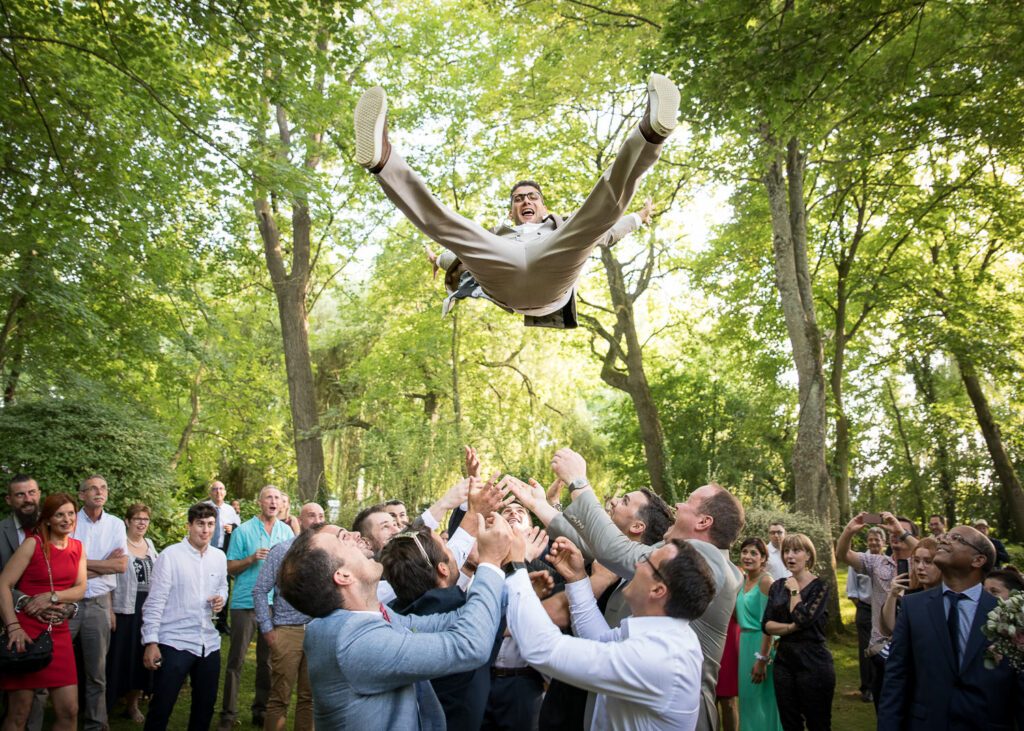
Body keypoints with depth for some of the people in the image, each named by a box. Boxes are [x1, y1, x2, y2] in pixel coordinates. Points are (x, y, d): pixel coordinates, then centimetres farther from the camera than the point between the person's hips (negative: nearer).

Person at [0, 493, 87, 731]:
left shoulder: (78, 548, 10)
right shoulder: (33, 543, -5)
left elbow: (80, 589, 5)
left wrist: (52, 597, -14)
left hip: (59, 632, 5)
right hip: (26, 629, -4)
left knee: (69, 711, 1)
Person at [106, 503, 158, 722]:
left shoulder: (150, 544, 11)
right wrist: (109, 610, -16)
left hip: (147, 609, 5)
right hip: (125, 609, -5)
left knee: (142, 657, 10)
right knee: (120, 656, -1)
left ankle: (133, 704, 23)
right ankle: (107, 706, 12)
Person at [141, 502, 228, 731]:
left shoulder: (219, 557, 7)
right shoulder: (170, 556, -10)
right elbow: (155, 602, -10)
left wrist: (222, 597, -2)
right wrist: (151, 642, -15)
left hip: (209, 643, 6)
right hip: (174, 643, -5)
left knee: (206, 705, 15)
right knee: (161, 707, 0)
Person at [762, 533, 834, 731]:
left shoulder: (819, 586, -7)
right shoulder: (778, 586, 7)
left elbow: (803, 618, -20)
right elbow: (766, 625, -1)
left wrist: (794, 590, -8)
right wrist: (792, 627, -15)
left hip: (813, 663, -5)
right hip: (784, 662, 5)